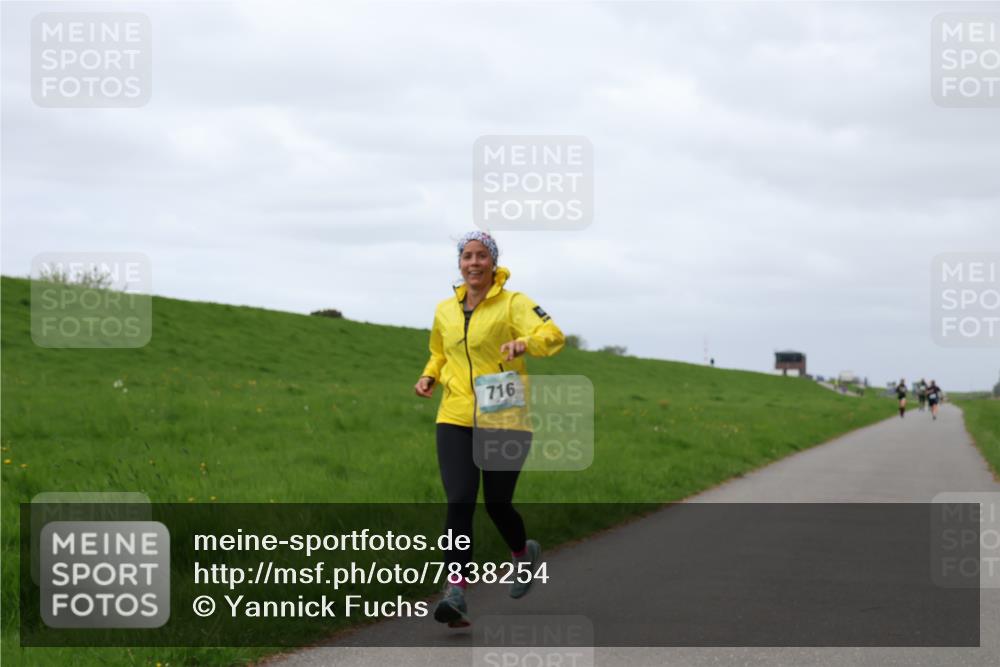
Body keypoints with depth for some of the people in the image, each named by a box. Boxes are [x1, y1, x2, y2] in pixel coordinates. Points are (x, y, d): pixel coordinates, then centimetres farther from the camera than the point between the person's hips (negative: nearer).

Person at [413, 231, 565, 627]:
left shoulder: (512, 303, -5)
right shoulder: (446, 311, 10)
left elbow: (553, 336, -20)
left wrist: (524, 343, -41)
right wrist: (429, 377, 8)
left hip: (503, 421, -3)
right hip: (455, 420, 3)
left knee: (497, 505, 7)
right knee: (459, 502, -13)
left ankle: (524, 553, 41)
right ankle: (456, 593, -16)